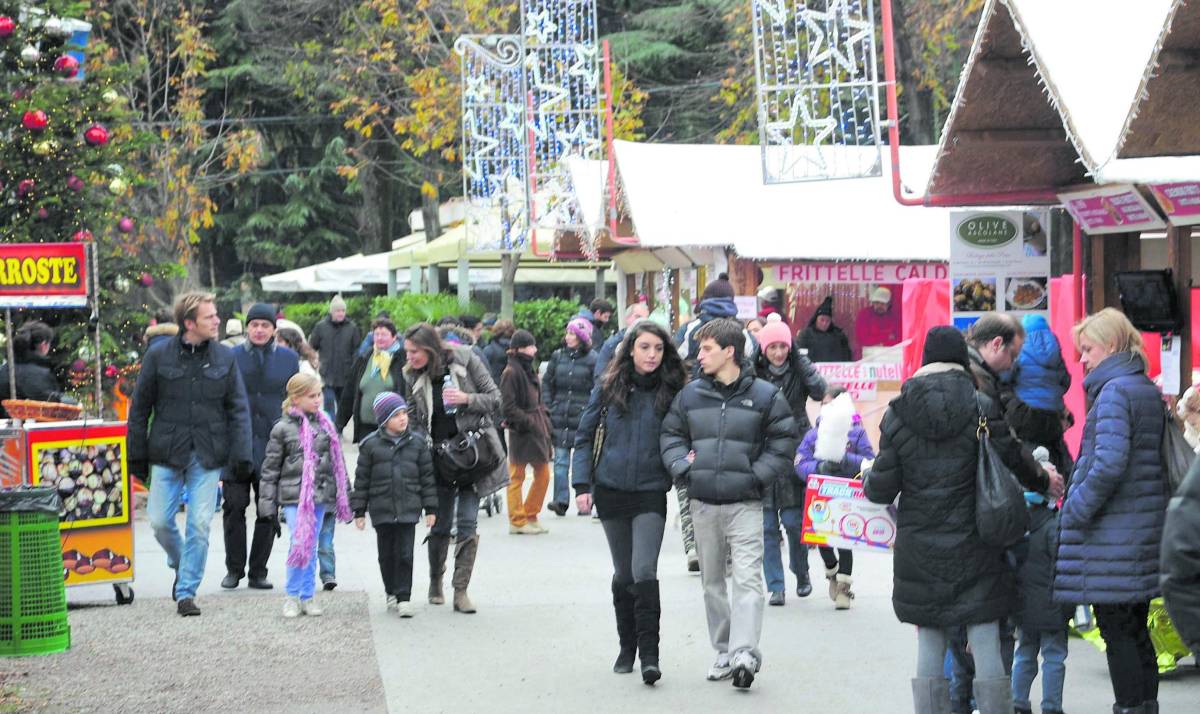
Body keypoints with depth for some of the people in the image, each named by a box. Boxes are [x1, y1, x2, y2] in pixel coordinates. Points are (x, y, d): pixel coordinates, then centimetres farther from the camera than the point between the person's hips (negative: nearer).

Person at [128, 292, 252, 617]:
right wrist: (137, 455, 3)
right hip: (167, 453, 0)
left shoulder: (225, 357, 3)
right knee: (160, 521, 1)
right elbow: (140, 407, 4)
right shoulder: (158, 355, -2)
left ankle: (186, 591, 8)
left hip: (207, 456, 0)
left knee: (200, 524, -3)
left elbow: (238, 408, 4)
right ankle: (180, 564, 31)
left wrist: (241, 455, -4)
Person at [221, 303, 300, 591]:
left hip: (273, 444, 1)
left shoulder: (288, 358, 8)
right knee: (235, 505, -3)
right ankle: (234, 569, 10)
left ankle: (258, 571, 13)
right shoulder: (231, 357, 4)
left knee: (268, 511, 4)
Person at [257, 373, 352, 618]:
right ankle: (292, 596, 1)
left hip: (320, 496, 4)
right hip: (294, 496, -4)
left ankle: (307, 597, 17)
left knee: (311, 547, 9)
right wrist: (269, 505, -3)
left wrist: (345, 497, 15)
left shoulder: (325, 425, 10)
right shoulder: (283, 428, -3)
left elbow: (338, 462, 16)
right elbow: (270, 469, 0)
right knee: (299, 544, -12)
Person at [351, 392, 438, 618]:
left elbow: (427, 477, 7)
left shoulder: (417, 443, 3)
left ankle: (404, 597, 1)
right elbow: (362, 479, 3)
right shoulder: (371, 445, -1)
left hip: (408, 509, 0)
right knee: (387, 554, 11)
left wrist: (431, 508, 5)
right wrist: (359, 510, 2)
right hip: (382, 510, 0)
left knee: (405, 554, -3)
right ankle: (392, 593, 28)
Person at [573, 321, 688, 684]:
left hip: (651, 494, -2)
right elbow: (585, 436, 7)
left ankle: (649, 653, -12)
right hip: (611, 491, 2)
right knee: (624, 573, 12)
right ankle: (627, 646, 26)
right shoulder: (608, 389, 2)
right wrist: (582, 485, 0)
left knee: (645, 571, -14)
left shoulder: (671, 393, 0)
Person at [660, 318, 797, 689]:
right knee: (712, 581, 11)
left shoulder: (764, 395, -3)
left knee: (748, 577, -14)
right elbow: (671, 434, 14)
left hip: (745, 503, -4)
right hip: (703, 502, 4)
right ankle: (724, 651, 21)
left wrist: (758, 476, -6)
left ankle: (744, 653, -20)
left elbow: (783, 439, 2)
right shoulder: (691, 394, 6)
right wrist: (683, 468, -2)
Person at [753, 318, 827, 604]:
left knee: (794, 521, 0)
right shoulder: (754, 374, 4)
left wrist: (797, 357, -12)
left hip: (793, 457, -1)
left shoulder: (798, 371, 3)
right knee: (767, 525, 0)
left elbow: (819, 390, -14)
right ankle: (776, 586, 7)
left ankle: (802, 575, 24)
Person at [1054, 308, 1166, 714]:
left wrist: (1077, 509, -14)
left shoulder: (1114, 391, -14)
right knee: (1135, 628, 15)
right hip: (1145, 526, 9)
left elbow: (1109, 462, -24)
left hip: (1111, 530, -9)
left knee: (1115, 629, -5)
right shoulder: (1149, 391, 14)